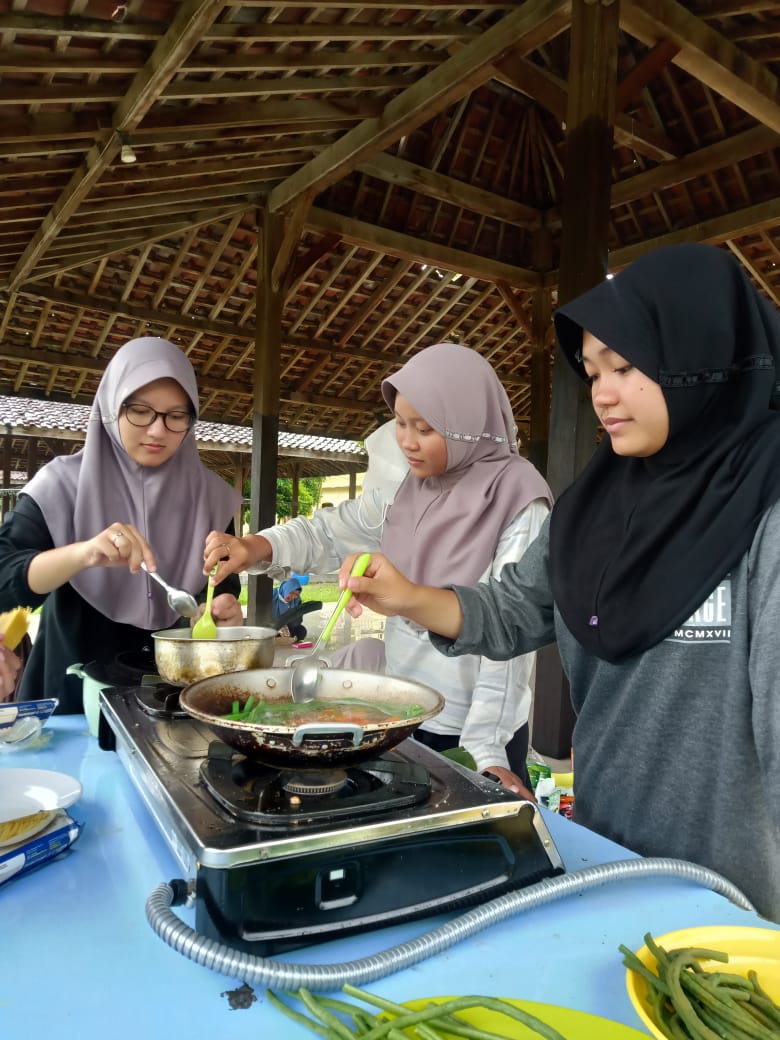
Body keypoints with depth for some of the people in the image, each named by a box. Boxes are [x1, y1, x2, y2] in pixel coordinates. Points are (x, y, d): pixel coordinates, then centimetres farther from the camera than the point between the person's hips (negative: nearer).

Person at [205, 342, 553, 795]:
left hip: (476, 729, -6)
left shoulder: (516, 503, -17)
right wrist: (256, 547, -13)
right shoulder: (404, 492, 1)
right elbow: (329, 532, 6)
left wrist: (487, 751, -19)